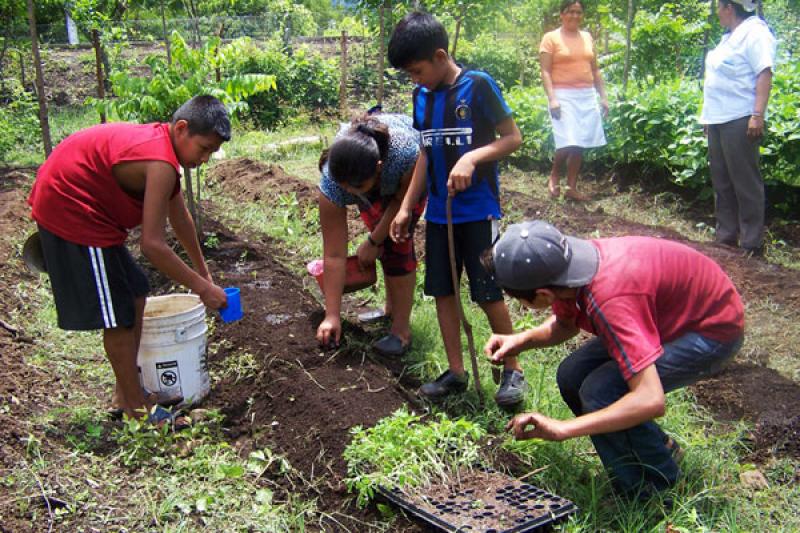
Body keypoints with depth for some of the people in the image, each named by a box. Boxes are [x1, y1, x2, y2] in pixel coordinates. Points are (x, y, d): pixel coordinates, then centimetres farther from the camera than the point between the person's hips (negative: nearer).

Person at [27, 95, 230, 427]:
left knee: (135, 295, 16)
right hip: (70, 210, -10)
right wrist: (201, 287, -17)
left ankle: (126, 391, 26)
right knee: (118, 317, -4)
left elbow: (180, 217, 17)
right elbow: (152, 245, -27)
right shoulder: (161, 163, -25)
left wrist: (202, 272, 24)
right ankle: (137, 408, 8)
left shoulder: (159, 140, 7)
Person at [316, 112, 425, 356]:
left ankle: (402, 329, -10)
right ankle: (391, 309, 20)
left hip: (414, 176, -2)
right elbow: (334, 255, -31)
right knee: (384, 239, -5)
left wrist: (373, 242, -17)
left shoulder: (407, 153, -46)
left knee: (396, 239, -15)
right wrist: (332, 316, -30)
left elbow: (402, 201, -23)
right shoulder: (331, 183, -36)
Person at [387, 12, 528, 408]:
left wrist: (472, 157, -24)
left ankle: (512, 368, 17)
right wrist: (407, 207, 11)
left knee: (488, 293, -1)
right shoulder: (421, 96, 6)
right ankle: (456, 371, 21)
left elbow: (512, 138, -8)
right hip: (438, 212, 6)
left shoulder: (478, 86, -11)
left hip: (479, 210, -6)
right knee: (442, 290, 8)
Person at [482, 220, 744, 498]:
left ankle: (658, 486, 1)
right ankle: (659, 447, 20)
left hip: (713, 331, -8)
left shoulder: (610, 298, -39)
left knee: (599, 392, -24)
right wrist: (521, 340, -11)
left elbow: (650, 400, -41)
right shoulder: (567, 263, -15)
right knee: (571, 377, -1)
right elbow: (565, 324, 8)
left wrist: (562, 429, -40)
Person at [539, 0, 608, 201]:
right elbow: (545, 72, -7)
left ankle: (571, 187, 11)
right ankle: (554, 175, 9)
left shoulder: (587, 37, 15)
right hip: (563, 95, -5)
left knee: (580, 144, 3)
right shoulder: (551, 38, -1)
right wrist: (552, 98, -17)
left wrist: (603, 96, 12)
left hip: (587, 96, 5)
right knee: (569, 143, -16)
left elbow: (595, 70, 18)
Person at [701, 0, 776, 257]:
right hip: (718, 120, 10)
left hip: (739, 120, -10)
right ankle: (726, 236, 22)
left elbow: (765, 74, -17)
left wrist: (758, 115, -24)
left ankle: (752, 243, 0)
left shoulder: (754, 32, -9)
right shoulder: (730, 36, 19)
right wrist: (708, 115, 19)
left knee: (745, 182, -6)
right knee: (722, 181, 13)